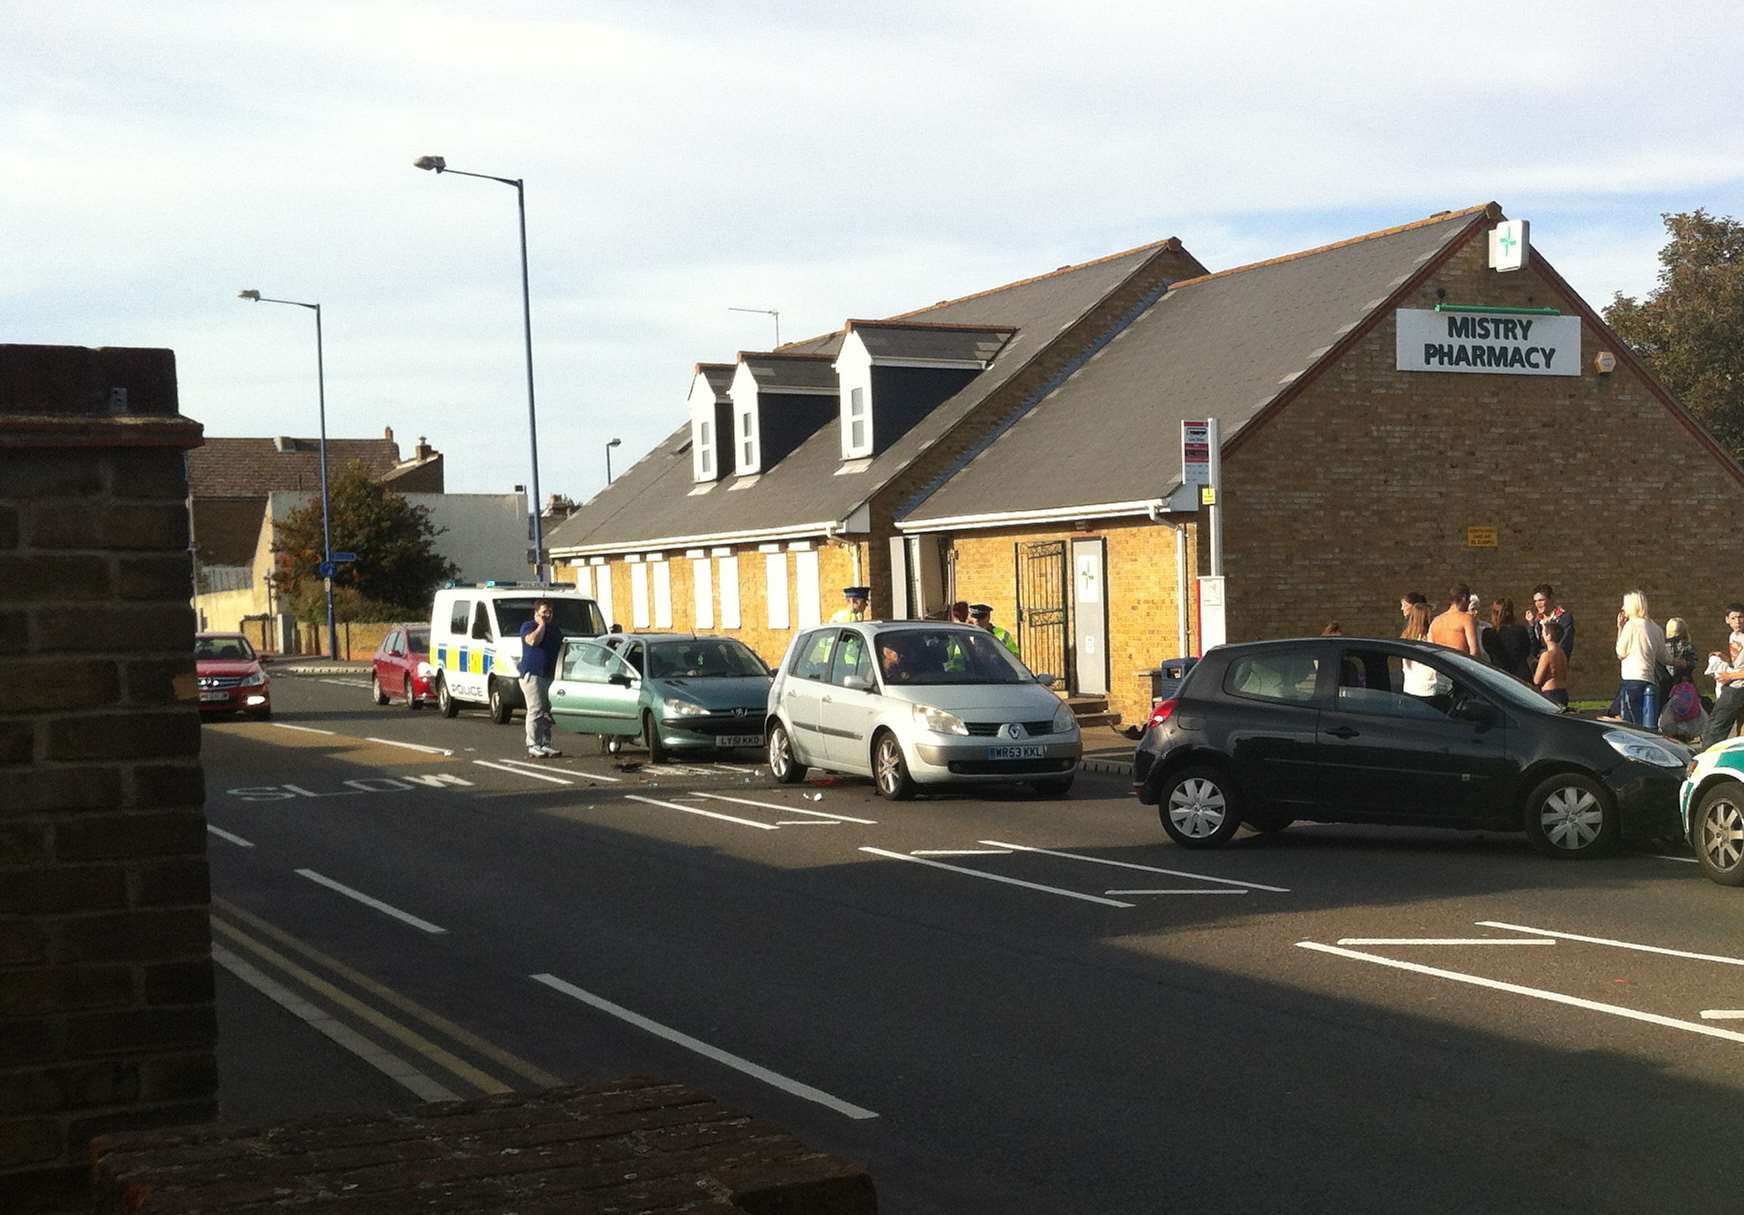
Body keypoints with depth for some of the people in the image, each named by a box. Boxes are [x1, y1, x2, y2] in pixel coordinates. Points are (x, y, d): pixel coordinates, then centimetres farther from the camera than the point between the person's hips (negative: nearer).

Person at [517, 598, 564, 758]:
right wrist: (542, 624, -10)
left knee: (547, 712, 7)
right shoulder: (528, 627, -1)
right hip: (532, 674, -7)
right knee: (535, 711, -10)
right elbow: (533, 640, -21)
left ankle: (545, 744, 11)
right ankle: (533, 746, -10)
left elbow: (562, 649, 25)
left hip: (550, 676, 7)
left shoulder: (555, 629, 20)